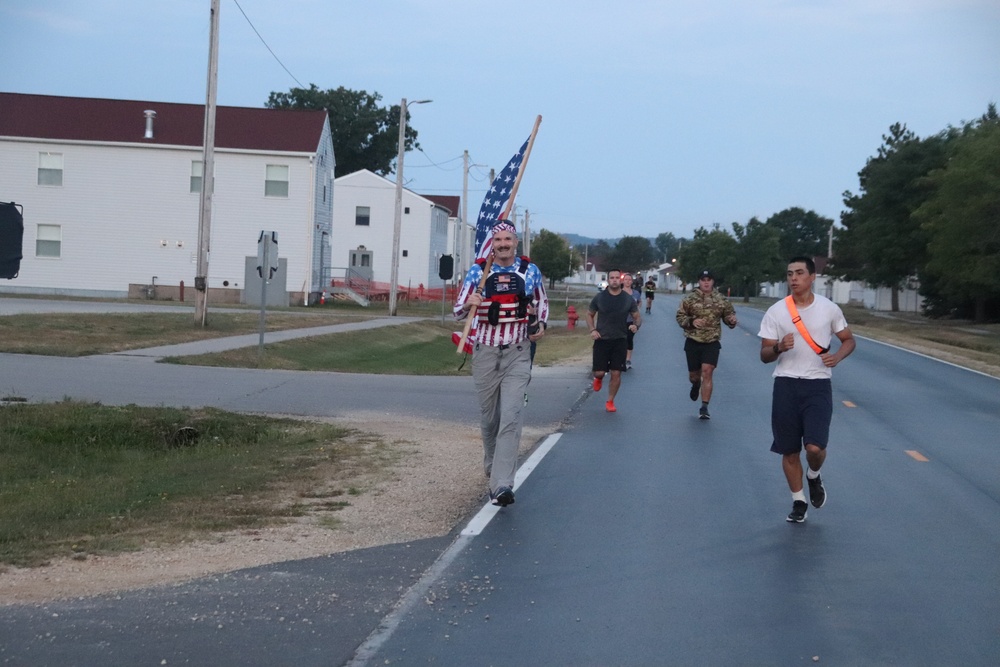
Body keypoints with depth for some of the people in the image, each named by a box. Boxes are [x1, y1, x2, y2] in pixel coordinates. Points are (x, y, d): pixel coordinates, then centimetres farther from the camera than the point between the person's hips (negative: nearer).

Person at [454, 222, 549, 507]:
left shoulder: (530, 271, 2)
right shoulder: (478, 271, 0)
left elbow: (542, 302, 18)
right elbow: (458, 311, 0)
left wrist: (541, 324, -1)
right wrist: (469, 304, -23)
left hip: (517, 354, -1)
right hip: (485, 353, 1)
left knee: (511, 419, -14)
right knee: (489, 419, 10)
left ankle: (502, 485, -21)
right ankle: (493, 470, 35)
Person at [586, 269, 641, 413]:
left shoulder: (629, 300, 1)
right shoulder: (599, 297, -1)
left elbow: (637, 317, 10)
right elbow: (589, 314, 10)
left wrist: (636, 325, -13)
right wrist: (592, 330, -6)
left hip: (620, 341, 1)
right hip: (602, 340, -1)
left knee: (616, 373, -1)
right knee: (599, 372, -4)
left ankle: (610, 402, 15)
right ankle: (599, 379, 35)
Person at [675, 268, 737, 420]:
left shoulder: (721, 300, 2)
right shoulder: (689, 299, -1)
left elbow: (728, 316, 11)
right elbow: (680, 317, 2)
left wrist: (731, 320, -13)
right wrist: (691, 322, -18)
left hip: (712, 343, -1)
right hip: (693, 342, 1)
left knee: (707, 373, -12)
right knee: (694, 374, 10)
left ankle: (704, 407, -7)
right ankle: (696, 385, 49)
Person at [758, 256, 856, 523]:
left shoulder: (829, 309, 0)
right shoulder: (775, 312, -1)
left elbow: (848, 340, 12)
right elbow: (765, 355, 1)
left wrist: (838, 356, -10)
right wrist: (779, 347, -22)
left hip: (818, 386, -1)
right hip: (786, 385, 1)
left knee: (815, 447, -14)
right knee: (790, 450, 6)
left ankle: (814, 477, 20)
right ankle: (798, 501, 24)